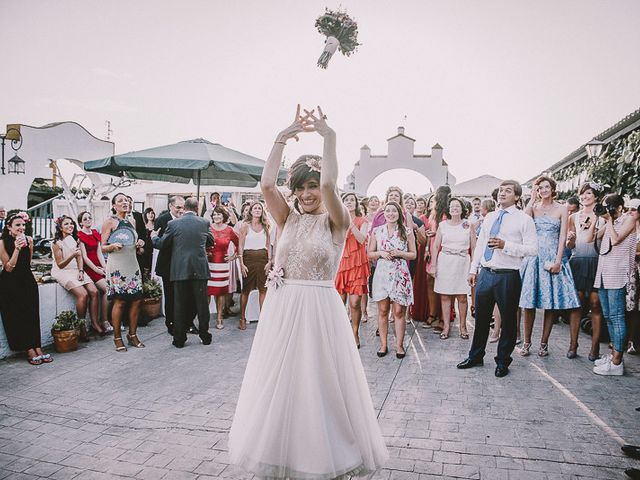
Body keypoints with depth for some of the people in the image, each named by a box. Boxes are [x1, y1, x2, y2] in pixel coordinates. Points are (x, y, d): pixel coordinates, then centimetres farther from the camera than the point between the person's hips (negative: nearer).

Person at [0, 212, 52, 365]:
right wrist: (17, 248, -20)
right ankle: (30, 350, -2)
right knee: (17, 316, -5)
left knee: (32, 314, -4)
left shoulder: (29, 239, 2)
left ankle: (37, 348, -5)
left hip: (27, 280, 3)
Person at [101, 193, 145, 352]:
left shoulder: (131, 221, 17)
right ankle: (117, 338, 6)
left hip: (133, 264, 6)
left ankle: (132, 335, 15)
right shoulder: (110, 222, -1)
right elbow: (103, 247, -3)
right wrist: (113, 246, -22)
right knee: (119, 302, -6)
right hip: (117, 266, -6)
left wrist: (139, 244, 6)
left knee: (136, 300, 3)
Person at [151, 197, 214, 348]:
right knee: (202, 304, 10)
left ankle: (179, 339, 14)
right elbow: (211, 242, 13)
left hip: (180, 270, -1)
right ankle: (205, 336, 18)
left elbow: (161, 244, 2)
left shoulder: (173, 224, -5)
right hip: (200, 269, 1)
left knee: (180, 305, 7)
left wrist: (153, 236, 23)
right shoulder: (204, 222, -1)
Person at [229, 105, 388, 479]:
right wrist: (282, 140, -11)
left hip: (319, 310, -4)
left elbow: (330, 185, -22)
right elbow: (266, 184, -8)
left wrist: (329, 137, -20)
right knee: (280, 384, 13)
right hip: (282, 309, 4)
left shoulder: (336, 222, -3)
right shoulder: (289, 219, 7)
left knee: (320, 383, 6)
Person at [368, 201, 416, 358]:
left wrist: (399, 253, -10)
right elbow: (370, 253, 10)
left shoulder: (407, 232, 4)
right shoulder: (377, 231, 7)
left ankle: (399, 345, 13)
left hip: (400, 274, -1)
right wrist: (381, 253, -9)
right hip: (382, 273, 1)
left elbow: (413, 254, 6)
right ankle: (383, 344, 16)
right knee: (382, 310, 5)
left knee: (399, 311, 0)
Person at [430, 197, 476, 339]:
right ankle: (446, 326, 12)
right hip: (445, 261, 1)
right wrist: (433, 265, 2)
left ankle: (463, 326, 16)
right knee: (445, 295, 3)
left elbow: (474, 247, 5)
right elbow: (435, 246, 7)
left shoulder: (468, 225, 5)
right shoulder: (443, 225, 6)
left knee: (462, 296, 2)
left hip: (462, 262, -1)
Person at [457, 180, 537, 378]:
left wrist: (505, 245, -22)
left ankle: (503, 362, 26)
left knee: (508, 320, 9)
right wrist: (473, 269, 12)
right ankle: (476, 356, 31)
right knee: (481, 318, 14)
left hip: (508, 276, -5)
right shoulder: (489, 217, 12)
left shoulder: (524, 219, -4)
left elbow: (532, 249, -11)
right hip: (485, 273, 5)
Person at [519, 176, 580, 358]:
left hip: (553, 258, 0)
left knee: (551, 303, 2)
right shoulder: (533, 207, 8)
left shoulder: (561, 209, 5)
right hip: (534, 257, 0)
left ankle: (544, 342, 12)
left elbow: (563, 237, -1)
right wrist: (532, 199, -10)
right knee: (529, 301, 0)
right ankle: (526, 341, 9)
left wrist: (557, 261, -9)